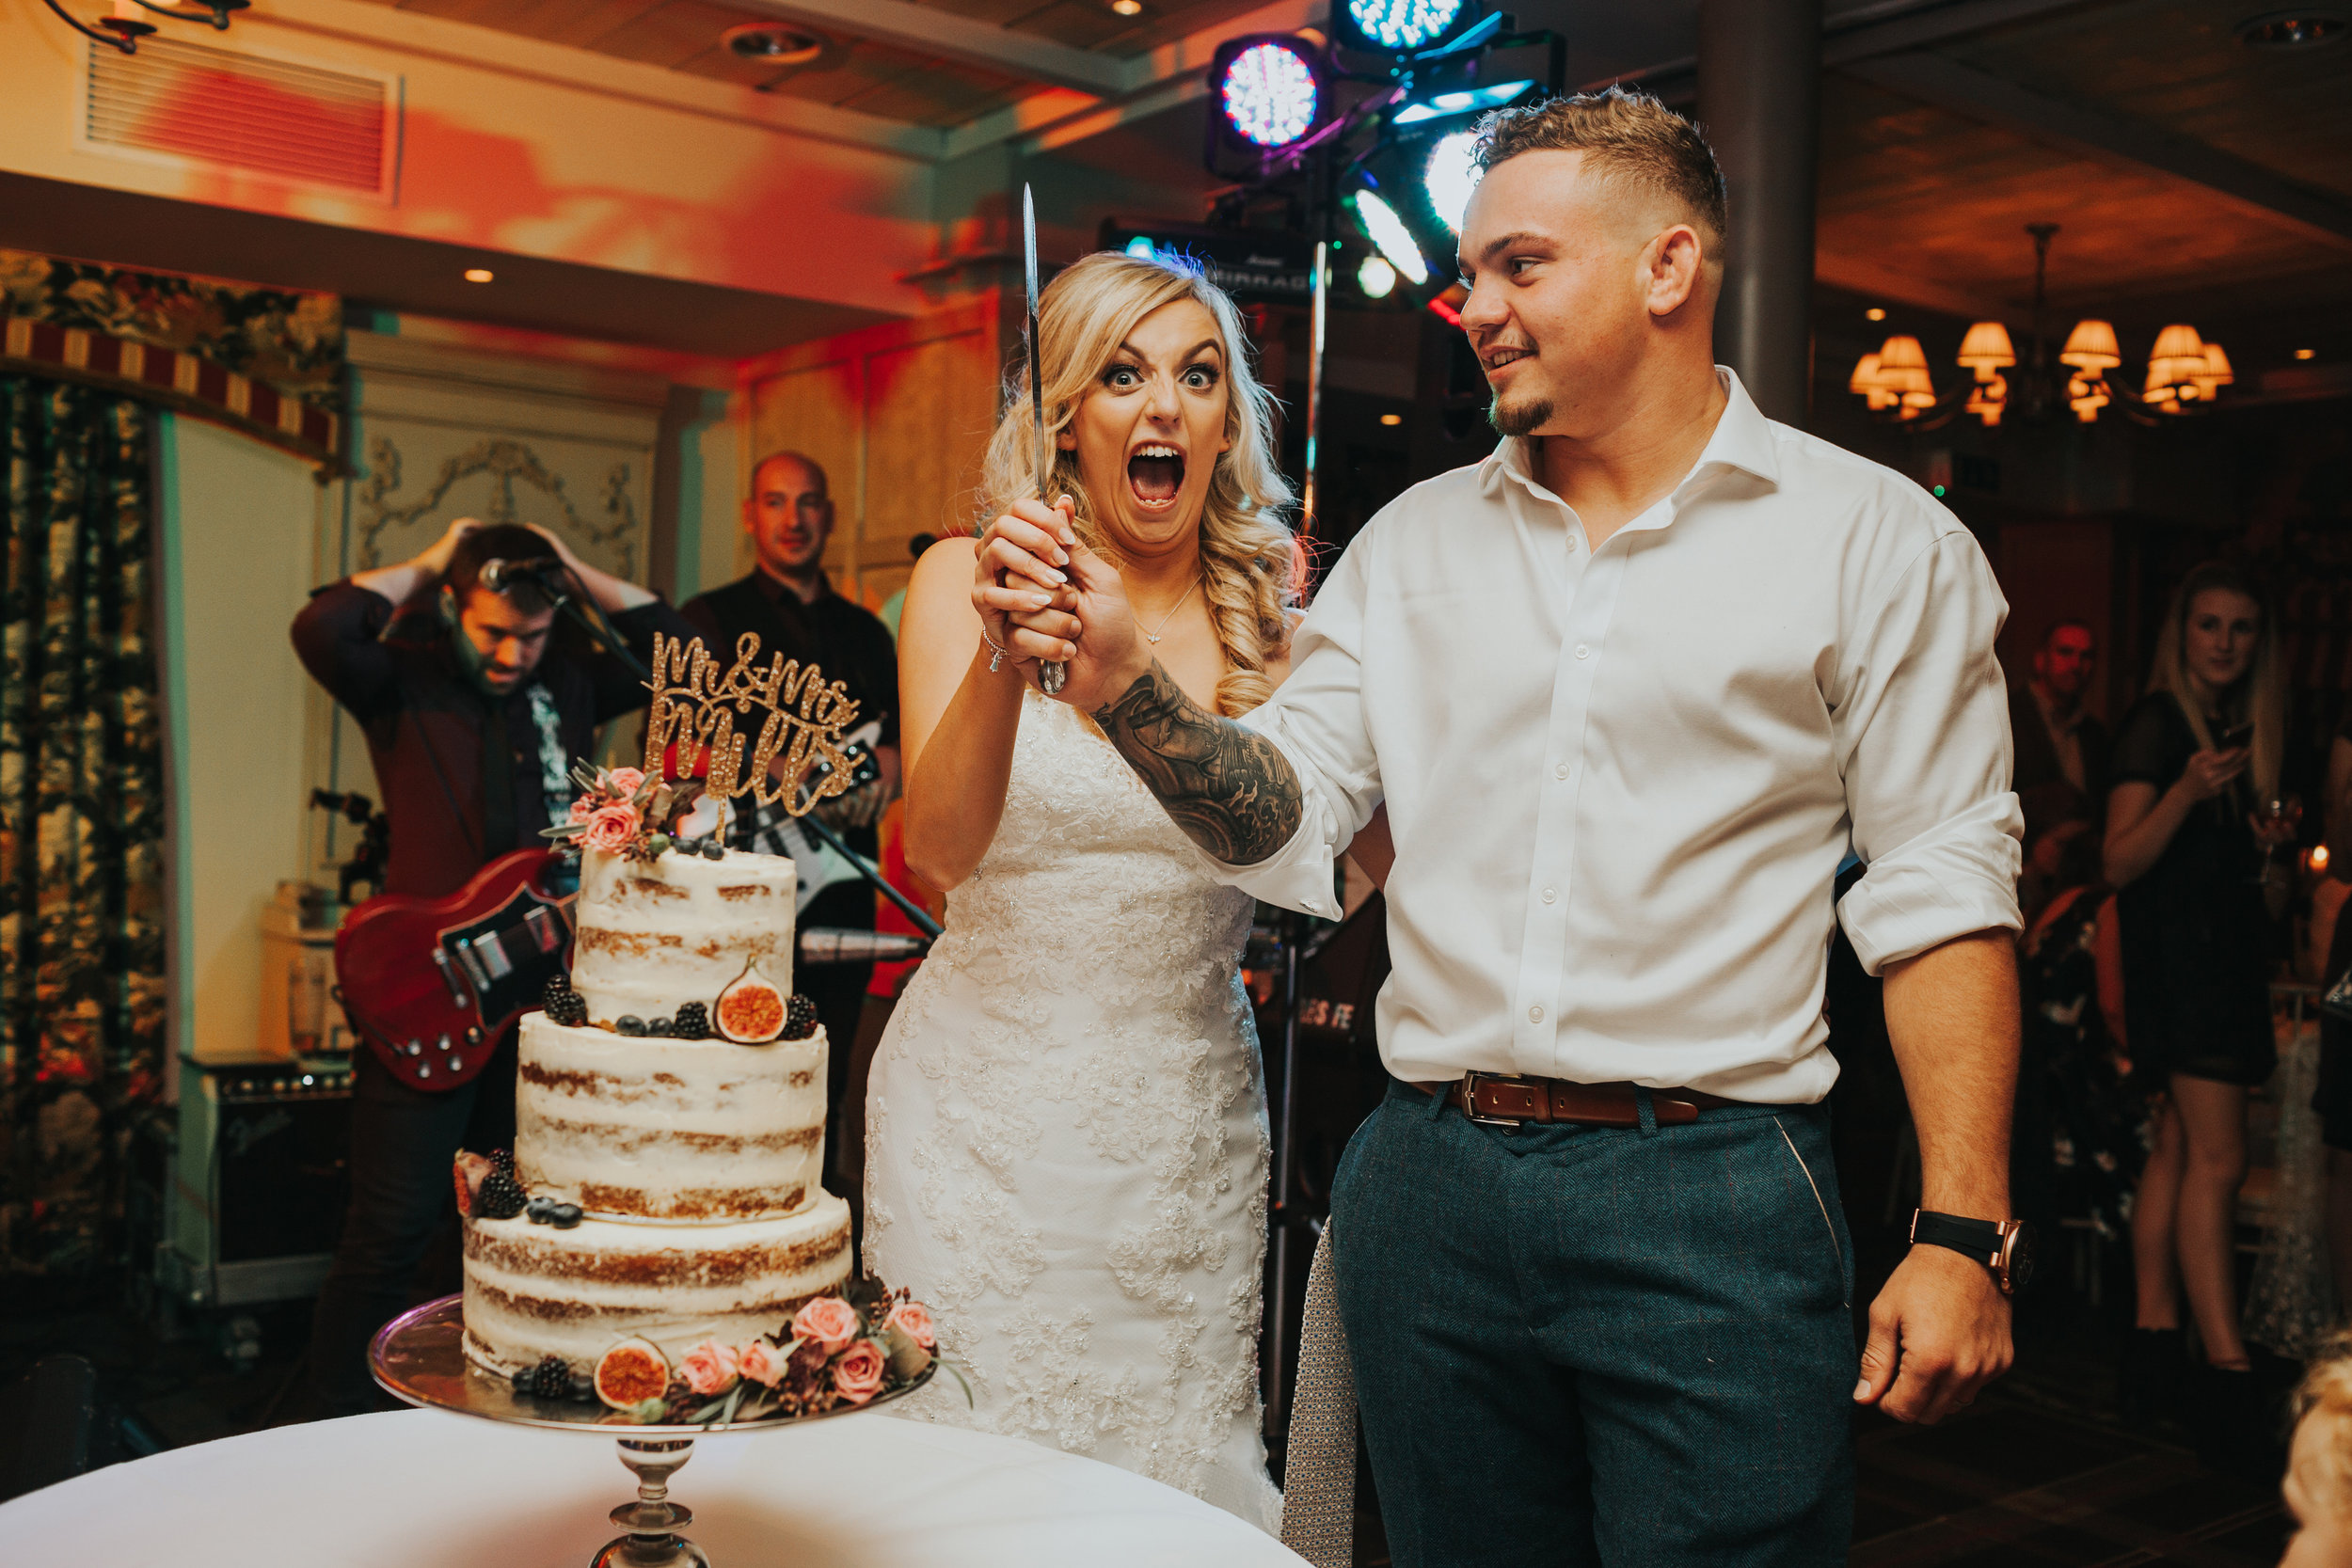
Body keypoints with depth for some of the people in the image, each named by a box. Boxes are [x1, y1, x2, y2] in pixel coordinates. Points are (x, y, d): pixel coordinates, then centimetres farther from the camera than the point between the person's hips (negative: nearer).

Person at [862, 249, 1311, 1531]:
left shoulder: (1273, 616, 3)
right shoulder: (964, 580, -4)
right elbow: (939, 850, -17)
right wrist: (1006, 653, -32)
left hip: (1190, 1129, 2)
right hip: (992, 1112, -2)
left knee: (1178, 1467, 13)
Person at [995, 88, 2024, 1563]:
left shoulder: (1874, 537, 0)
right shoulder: (1414, 539, 10)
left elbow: (1943, 891, -4)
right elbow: (1286, 822, 5)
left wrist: (1962, 1236, -9)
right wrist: (1130, 683, -12)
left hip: (1711, 1204, -3)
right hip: (1431, 1184, 4)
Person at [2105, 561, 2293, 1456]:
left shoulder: (2241, 730, 16)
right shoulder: (2157, 723, -9)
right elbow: (2121, 862, -16)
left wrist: (2277, 877, 10)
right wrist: (2187, 791, -28)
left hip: (2227, 954, 8)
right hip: (2177, 954, -8)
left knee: (2178, 1149, 9)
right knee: (2217, 1156, -13)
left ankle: (2155, 1336, 14)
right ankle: (2227, 1367, -13)